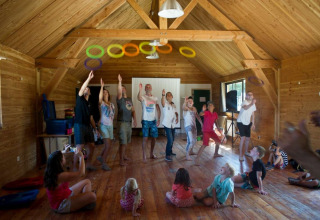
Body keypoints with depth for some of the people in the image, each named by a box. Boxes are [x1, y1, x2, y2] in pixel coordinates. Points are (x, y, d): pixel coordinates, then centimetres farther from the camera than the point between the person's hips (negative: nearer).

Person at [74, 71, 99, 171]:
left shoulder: (88, 104, 20)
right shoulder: (80, 99, 1)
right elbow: (81, 89, -18)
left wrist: (95, 129, 16)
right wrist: (89, 78, -24)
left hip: (88, 126, 7)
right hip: (79, 126, -7)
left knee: (91, 146, 9)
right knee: (79, 147, -10)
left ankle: (88, 164, 22)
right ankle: (74, 167, 0)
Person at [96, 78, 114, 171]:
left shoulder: (112, 104, 13)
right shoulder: (102, 103, -5)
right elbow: (100, 98, -28)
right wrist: (102, 86, -33)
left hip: (110, 126, 6)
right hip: (104, 125, -6)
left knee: (107, 145, 14)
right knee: (108, 145, -14)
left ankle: (100, 157, 39)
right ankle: (104, 163, -1)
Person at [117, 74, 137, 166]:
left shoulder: (129, 99, 15)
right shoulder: (120, 99, -4)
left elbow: (133, 110, 15)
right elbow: (119, 92, -26)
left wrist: (135, 119, 3)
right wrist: (120, 82, -38)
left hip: (129, 122, 6)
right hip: (122, 123, -6)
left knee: (126, 141, 15)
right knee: (123, 142, -7)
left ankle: (124, 155, 33)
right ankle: (121, 160, -2)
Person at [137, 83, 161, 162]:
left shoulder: (155, 98, 8)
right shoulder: (143, 97, -4)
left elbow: (158, 109, 7)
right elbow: (139, 98, -30)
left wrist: (159, 119, -3)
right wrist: (140, 90, -47)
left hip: (154, 120, 4)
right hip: (146, 120, -4)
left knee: (154, 137, 9)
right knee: (145, 138, -4)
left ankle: (151, 153, 24)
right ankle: (144, 155, 3)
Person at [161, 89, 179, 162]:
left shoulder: (173, 105, 13)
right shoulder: (165, 103, -9)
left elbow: (176, 112, 19)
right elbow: (162, 102, -32)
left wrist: (177, 118, -2)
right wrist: (163, 95, -51)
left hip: (173, 124, 7)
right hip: (167, 124, -7)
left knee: (172, 139, 17)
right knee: (170, 140, -14)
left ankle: (170, 152, 35)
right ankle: (167, 155, -8)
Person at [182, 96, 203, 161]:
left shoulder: (194, 108, 13)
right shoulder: (186, 108, -9)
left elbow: (197, 116, 22)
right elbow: (183, 107, -34)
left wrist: (201, 123, 16)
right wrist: (185, 102, -56)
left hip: (194, 126, 8)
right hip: (188, 126, -8)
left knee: (194, 140, 20)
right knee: (191, 141, -18)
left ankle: (191, 151, 41)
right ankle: (187, 155, -10)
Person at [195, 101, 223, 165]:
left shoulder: (215, 114, 6)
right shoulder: (206, 112, -13)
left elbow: (216, 122, 16)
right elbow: (200, 114, -34)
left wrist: (219, 129, 3)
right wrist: (203, 110, -55)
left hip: (211, 130, 8)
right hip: (206, 131, -8)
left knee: (218, 141, 18)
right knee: (205, 144, -20)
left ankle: (216, 154, 43)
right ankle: (196, 160, -19)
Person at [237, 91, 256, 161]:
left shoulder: (253, 104, 2)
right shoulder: (244, 102, -20)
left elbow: (252, 114, 12)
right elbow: (245, 108, -45)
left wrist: (253, 123, 11)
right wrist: (251, 104, -63)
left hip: (248, 123, 7)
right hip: (241, 122, -7)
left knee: (248, 138, 15)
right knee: (243, 138, -16)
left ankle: (246, 152, 37)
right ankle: (240, 155, -11)